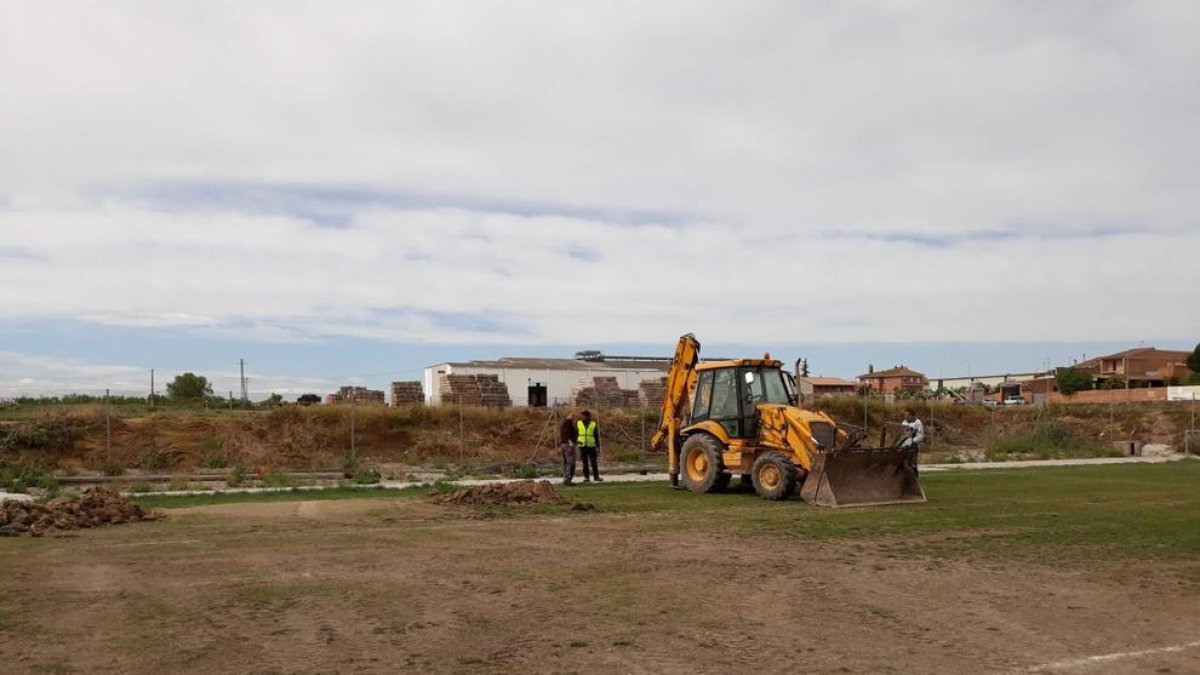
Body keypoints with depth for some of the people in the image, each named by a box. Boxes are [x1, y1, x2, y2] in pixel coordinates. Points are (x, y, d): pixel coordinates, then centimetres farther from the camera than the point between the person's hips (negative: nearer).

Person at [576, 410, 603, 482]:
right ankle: (586, 477, 10)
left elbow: (597, 436, 4)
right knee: (585, 463, 4)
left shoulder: (593, 424, 1)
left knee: (594, 462, 1)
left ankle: (596, 476, 11)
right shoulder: (578, 424, 4)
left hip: (591, 446, -1)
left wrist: (598, 446, 1)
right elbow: (575, 434, 11)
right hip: (582, 446, 1)